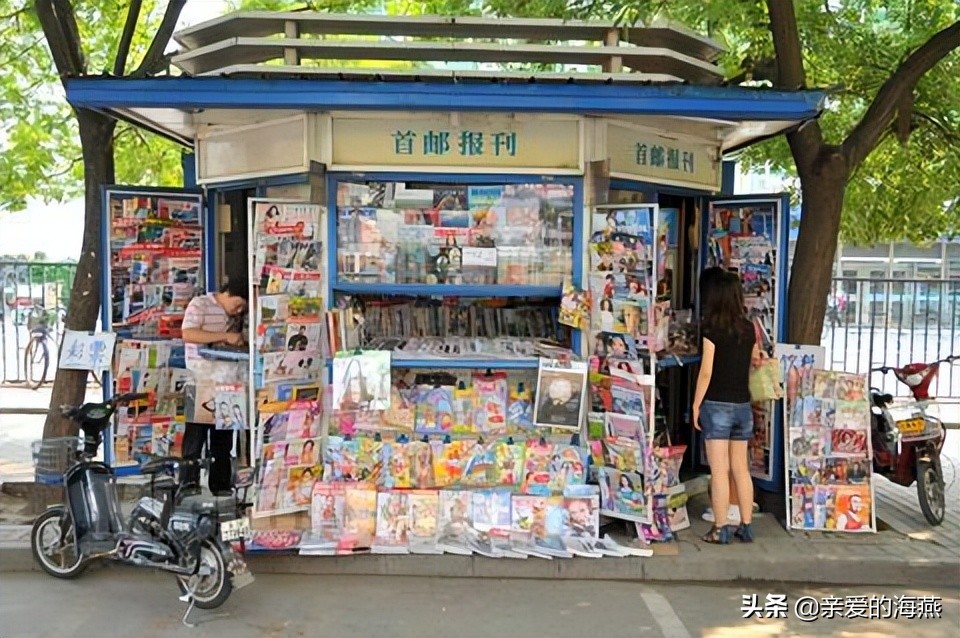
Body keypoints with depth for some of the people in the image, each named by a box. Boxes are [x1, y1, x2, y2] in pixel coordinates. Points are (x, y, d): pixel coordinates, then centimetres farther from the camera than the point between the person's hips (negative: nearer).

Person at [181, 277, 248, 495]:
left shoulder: (235, 314, 12)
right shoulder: (199, 304, -7)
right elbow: (188, 334, -20)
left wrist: (241, 341, 2)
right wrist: (225, 336, -24)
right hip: (200, 381, -6)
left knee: (223, 438, 11)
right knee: (195, 437, 0)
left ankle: (221, 487, 19)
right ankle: (189, 485, 7)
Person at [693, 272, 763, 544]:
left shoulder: (713, 328, -10)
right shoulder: (748, 328, 5)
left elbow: (706, 372, -11)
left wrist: (696, 405, -4)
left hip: (717, 405, -5)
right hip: (742, 406, 5)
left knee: (719, 471, -1)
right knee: (741, 469, 13)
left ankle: (720, 530, 2)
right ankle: (746, 527, 19)